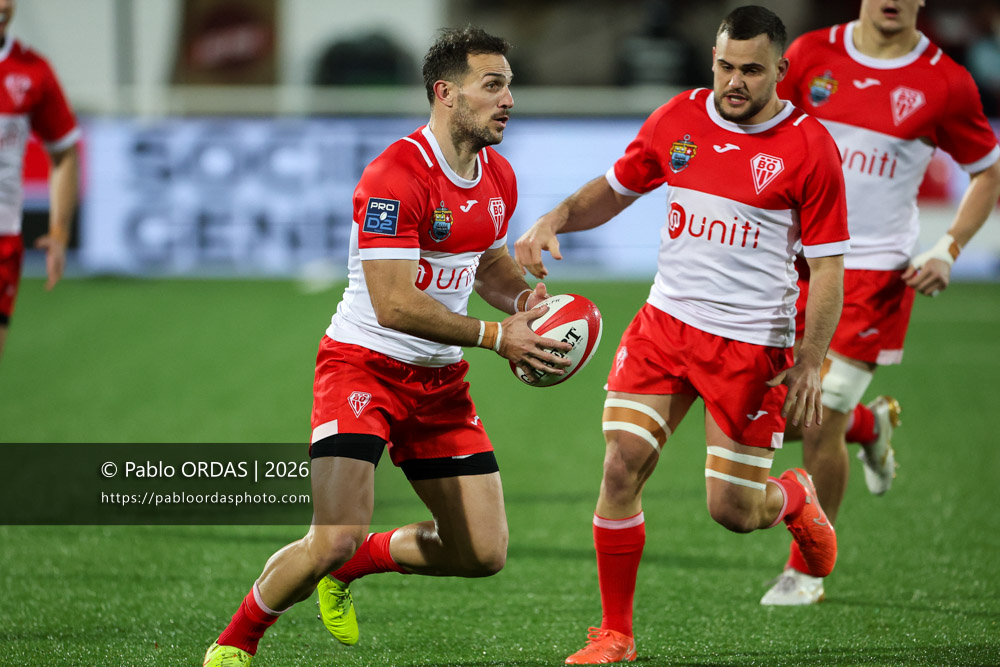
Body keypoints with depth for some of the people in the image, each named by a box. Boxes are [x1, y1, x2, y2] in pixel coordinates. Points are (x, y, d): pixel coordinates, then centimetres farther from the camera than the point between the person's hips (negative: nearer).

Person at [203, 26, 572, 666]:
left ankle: (351, 565, 29)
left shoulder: (499, 177, 5)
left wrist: (522, 299, 2)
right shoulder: (396, 176, -21)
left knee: (483, 553, 4)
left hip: (439, 378, 8)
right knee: (335, 538, -21)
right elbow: (395, 305, -26)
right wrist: (495, 337, -23)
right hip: (364, 367, -8)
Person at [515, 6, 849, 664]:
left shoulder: (809, 147, -8)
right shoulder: (678, 120, 3)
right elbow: (615, 188, 18)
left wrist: (809, 364, -12)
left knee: (733, 510, -1)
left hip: (751, 346, -3)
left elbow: (827, 265, -5)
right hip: (666, 320, 3)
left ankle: (796, 497, 37)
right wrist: (553, 221, -1)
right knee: (622, 467, -10)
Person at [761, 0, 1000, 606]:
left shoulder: (945, 83, -6)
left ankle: (807, 571, 12)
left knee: (820, 420, -7)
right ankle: (873, 425, 37)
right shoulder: (811, 55, 0)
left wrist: (948, 250, -5)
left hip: (874, 268, -3)